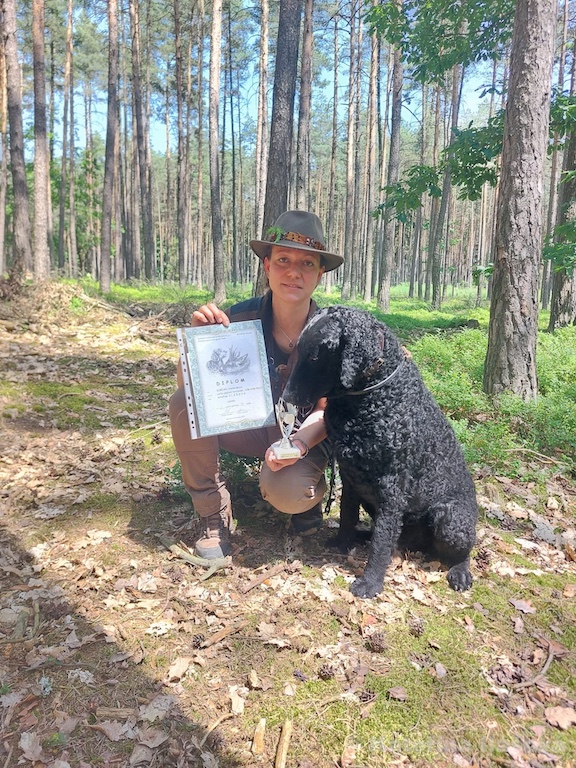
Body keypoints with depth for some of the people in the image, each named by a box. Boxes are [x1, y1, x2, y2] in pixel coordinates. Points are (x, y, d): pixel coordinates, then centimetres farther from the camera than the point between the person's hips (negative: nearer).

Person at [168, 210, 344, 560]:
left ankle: (310, 492, 6)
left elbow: (327, 410, -15)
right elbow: (188, 383, -13)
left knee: (283, 492, -35)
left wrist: (300, 441, -36)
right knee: (185, 402, -24)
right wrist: (197, 334, -32)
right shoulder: (239, 318, -17)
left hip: (304, 435, -2)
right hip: (250, 425, 3)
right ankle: (215, 515, -9)